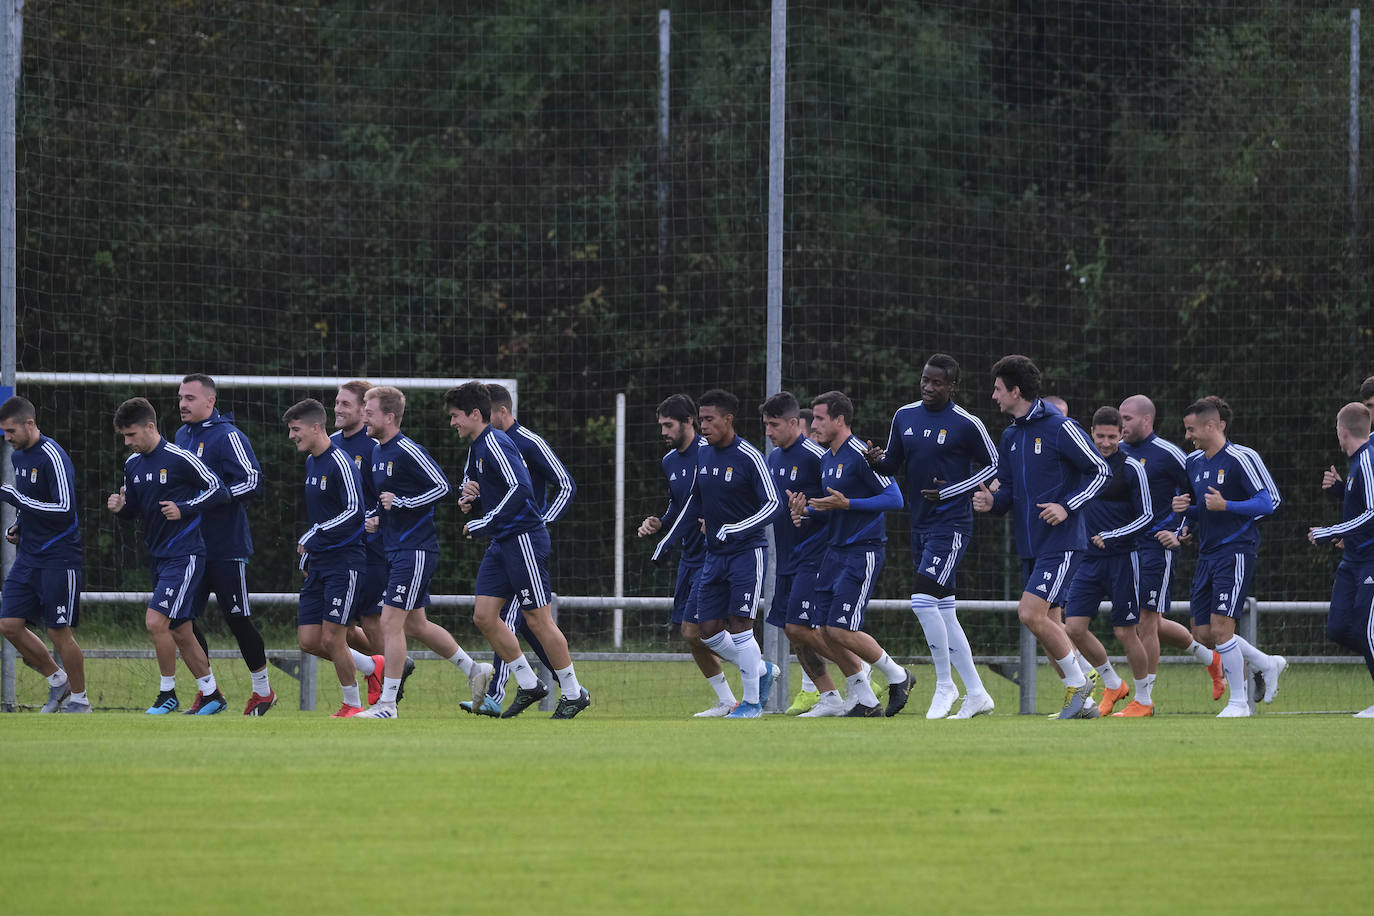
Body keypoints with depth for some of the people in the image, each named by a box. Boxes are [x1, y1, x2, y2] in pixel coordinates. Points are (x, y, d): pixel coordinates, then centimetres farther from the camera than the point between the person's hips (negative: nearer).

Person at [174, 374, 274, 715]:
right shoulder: (181, 436, 13)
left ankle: (263, 690, 16)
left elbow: (253, 482, -19)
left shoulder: (228, 436, -12)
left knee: (237, 619, 0)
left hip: (226, 546, -7)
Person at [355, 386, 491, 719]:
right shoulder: (377, 452, 13)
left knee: (391, 622, -10)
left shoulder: (408, 451, -15)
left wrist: (401, 503, -20)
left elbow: (443, 487, -18)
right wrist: (377, 518, 8)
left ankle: (387, 703, -7)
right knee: (415, 625, 15)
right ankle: (475, 670, 27)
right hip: (394, 550, 10)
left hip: (416, 550, -10)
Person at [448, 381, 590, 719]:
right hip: (502, 542, 10)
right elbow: (472, 482, 31)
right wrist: (469, 498, 6)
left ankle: (574, 693, 4)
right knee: (484, 615, 4)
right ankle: (529, 685, 12)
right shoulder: (477, 448, 15)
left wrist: (482, 525, -19)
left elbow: (520, 489, -25)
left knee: (538, 619, -6)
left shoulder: (495, 444, -15)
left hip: (524, 536, -10)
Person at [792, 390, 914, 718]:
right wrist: (806, 510, 4)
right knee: (826, 631, 2)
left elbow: (894, 498, -17)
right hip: (834, 551, 9)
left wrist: (846, 504, -21)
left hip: (864, 552, -9)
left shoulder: (860, 455, -14)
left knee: (841, 630, -13)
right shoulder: (827, 458, 14)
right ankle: (866, 702, 11)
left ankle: (897, 677, 8)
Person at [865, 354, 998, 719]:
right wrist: (878, 461, -7)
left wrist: (950, 491, -12)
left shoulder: (966, 424, -9)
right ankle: (977, 694, 15)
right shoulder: (904, 416, 9)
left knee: (923, 599, -18)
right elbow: (893, 462, 18)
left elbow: (994, 465, -2)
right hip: (920, 524, 7)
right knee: (943, 611, 8)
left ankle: (945, 684, -3)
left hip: (951, 523, -7)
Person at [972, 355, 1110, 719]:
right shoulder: (1010, 436, 13)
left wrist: (1067, 506, -17)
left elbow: (1101, 471, -7)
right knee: (1045, 622, 7)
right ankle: (1083, 702, 16)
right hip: (1029, 545, 8)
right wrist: (992, 501, -6)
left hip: (1060, 542, -8)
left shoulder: (1060, 428, -11)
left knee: (1030, 613, -18)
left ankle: (1077, 681, -3)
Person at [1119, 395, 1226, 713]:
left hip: (1159, 544, -7)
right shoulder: (1118, 452, 10)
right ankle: (1211, 659, 34)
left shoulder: (1168, 454, -9)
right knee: (1152, 624, 12)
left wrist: (1181, 533, -9)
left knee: (1146, 621, -8)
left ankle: (1143, 700, -2)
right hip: (1128, 546, 7)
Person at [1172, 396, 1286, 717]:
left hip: (1236, 552, -8)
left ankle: (1238, 701, -1)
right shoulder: (1194, 462, 13)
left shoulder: (1241, 459, -11)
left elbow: (1269, 502, -13)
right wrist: (1184, 509, 1)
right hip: (1207, 554, 8)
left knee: (1220, 626, -14)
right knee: (1203, 632, 5)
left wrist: (1226, 505, -22)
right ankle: (1267, 664, 24)